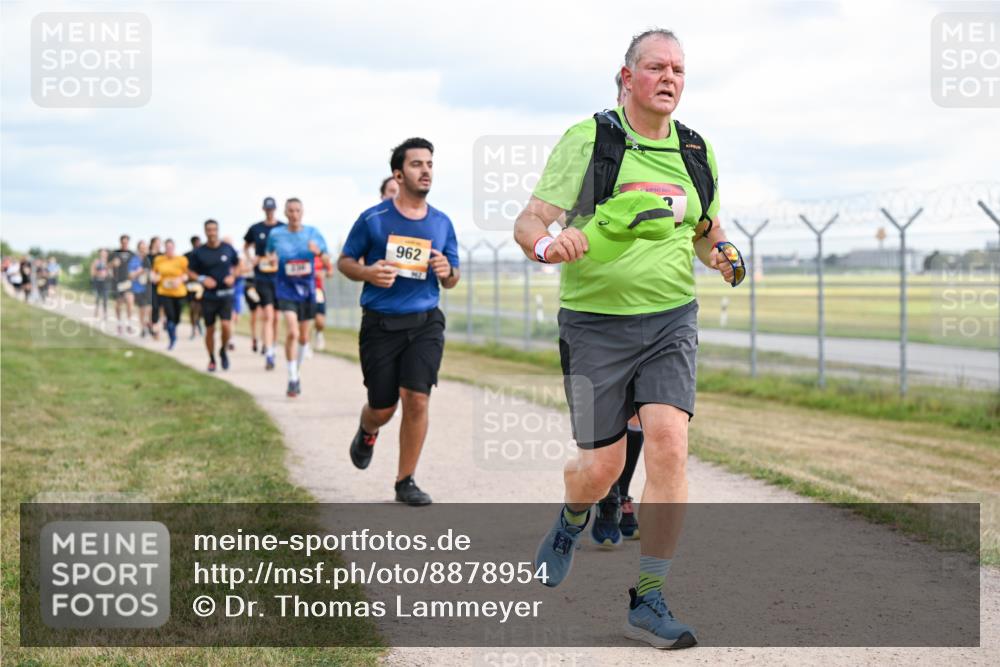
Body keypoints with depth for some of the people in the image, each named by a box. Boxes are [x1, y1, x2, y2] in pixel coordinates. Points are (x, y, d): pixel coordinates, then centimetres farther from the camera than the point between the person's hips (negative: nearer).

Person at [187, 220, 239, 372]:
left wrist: (233, 276, -5)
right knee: (210, 329, 5)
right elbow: (190, 272, 4)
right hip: (208, 295, 0)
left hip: (225, 294, 0)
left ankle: (224, 351, 14)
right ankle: (212, 360, 23)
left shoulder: (228, 249, 0)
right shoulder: (198, 252, -3)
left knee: (226, 325, -15)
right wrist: (202, 279, -13)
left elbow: (237, 265, 14)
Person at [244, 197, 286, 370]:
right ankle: (268, 354, -17)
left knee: (276, 317, 8)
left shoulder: (284, 228, 2)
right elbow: (246, 246, 22)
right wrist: (252, 259, 4)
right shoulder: (255, 229, 6)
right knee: (268, 315, -12)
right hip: (262, 277, -1)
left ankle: (271, 347, 24)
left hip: (280, 276, 1)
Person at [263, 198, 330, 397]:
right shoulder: (275, 234, -1)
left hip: (307, 290, 2)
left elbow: (327, 260, 2)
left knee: (304, 337, 12)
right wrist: (270, 259, -10)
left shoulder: (313, 233, 0)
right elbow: (268, 253, 14)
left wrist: (319, 252, -21)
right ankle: (292, 379, -11)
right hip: (286, 289, -2)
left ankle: (296, 372, 35)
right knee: (292, 332, -19)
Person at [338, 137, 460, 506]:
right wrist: (367, 272, -14)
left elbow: (452, 280, 16)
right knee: (383, 408, 3)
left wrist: (447, 272, -9)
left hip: (426, 323, 2)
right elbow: (345, 261, 7)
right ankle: (367, 432, 42)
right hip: (380, 323, -2)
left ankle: (405, 482, 4)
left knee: (416, 399, -11)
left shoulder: (442, 223, 7)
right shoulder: (373, 219, -2)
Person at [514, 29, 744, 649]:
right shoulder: (588, 139, -6)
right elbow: (528, 222, -7)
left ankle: (649, 599, -7)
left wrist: (722, 253, 1)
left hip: (671, 320, 3)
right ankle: (574, 517, 41)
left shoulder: (697, 151, 8)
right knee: (601, 467, 2)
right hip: (596, 324, -3)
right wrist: (549, 243, -30)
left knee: (669, 445, -16)